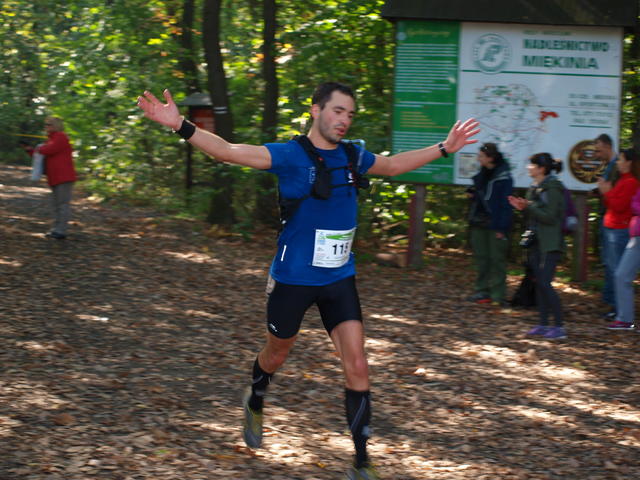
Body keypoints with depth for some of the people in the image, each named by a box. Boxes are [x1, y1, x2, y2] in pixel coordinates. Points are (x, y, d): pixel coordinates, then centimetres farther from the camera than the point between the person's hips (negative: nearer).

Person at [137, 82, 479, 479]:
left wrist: (444, 148, 26)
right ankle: (255, 405, 53)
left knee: (357, 366, -8)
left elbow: (393, 165, 23)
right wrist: (180, 125, -36)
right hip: (293, 278, -3)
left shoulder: (353, 157, 2)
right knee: (277, 354, 18)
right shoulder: (291, 155, -14)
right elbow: (230, 151, -23)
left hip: (340, 278, 3)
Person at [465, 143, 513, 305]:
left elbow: (505, 204, -13)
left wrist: (501, 227, -17)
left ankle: (497, 295, -2)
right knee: (481, 258, 9)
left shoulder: (503, 177, -12)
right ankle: (482, 290, 14)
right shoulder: (482, 174, 12)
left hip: (495, 224, -8)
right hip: (479, 224, 8)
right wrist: (472, 193, 4)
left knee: (496, 259, -4)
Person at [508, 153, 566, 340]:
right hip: (536, 242, 9)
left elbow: (549, 216, -18)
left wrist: (528, 206, -20)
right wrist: (523, 207, 4)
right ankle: (544, 324, 14)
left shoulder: (552, 189, -13)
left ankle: (559, 326, -10)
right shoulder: (535, 188, 15)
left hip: (550, 244, -9)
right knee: (539, 283, 9)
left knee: (545, 283, -13)